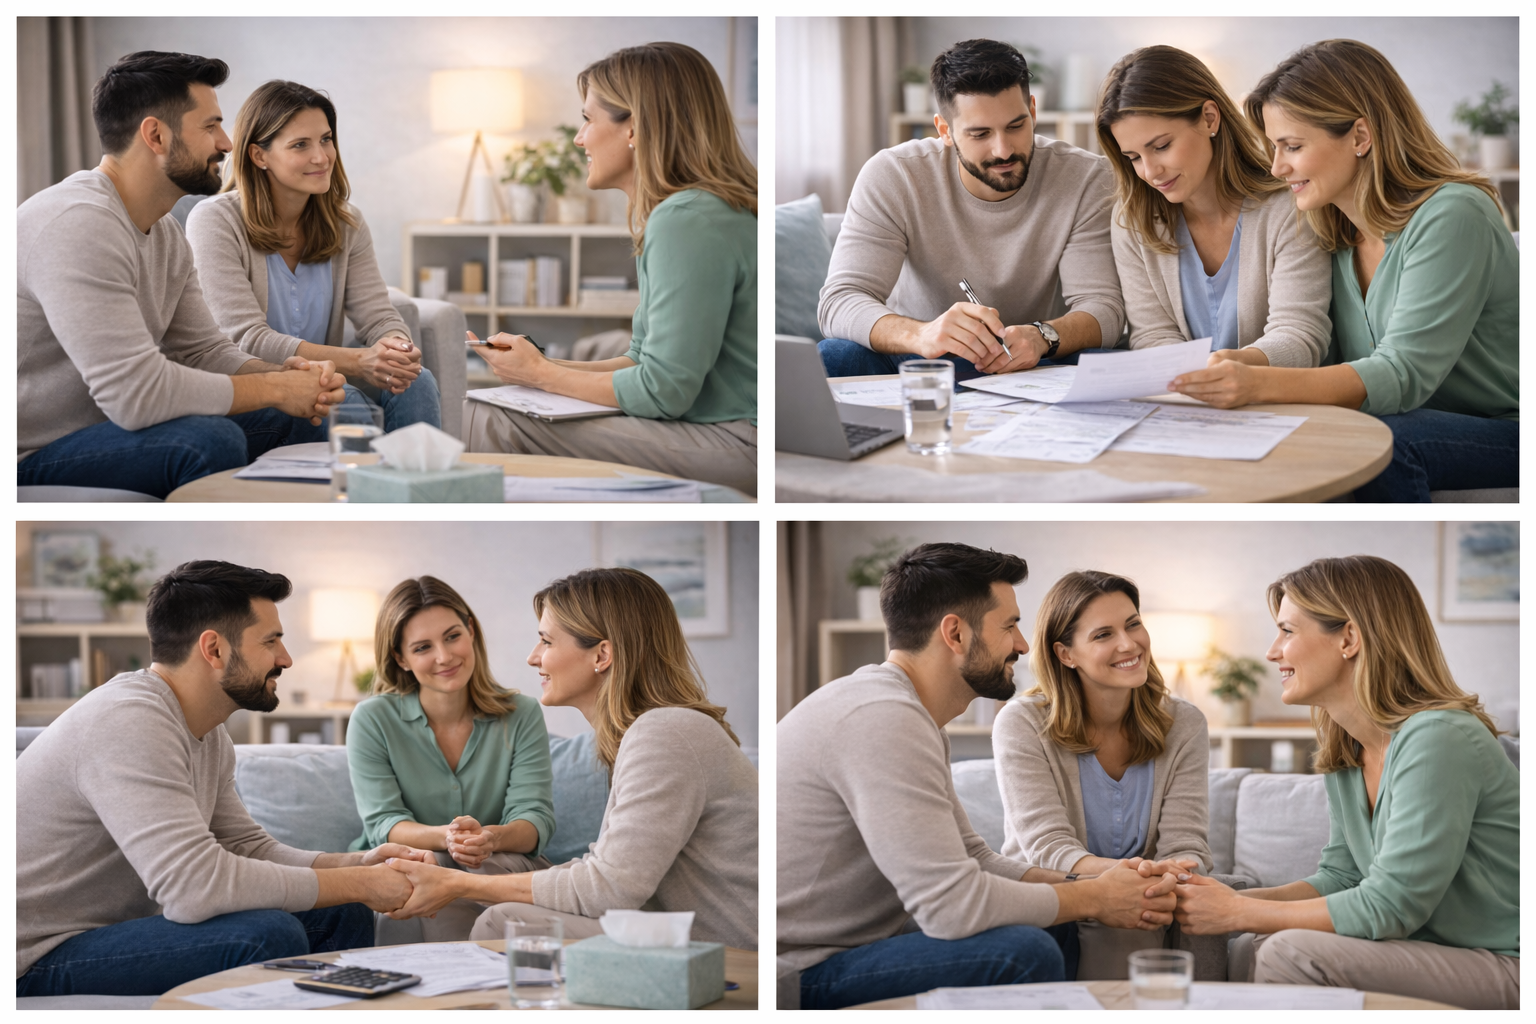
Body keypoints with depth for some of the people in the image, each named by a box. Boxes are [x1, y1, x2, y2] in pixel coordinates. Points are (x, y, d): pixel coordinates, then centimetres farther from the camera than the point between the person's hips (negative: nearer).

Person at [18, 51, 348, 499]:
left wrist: (287, 375, -8)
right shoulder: (78, 224, -24)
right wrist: (274, 388, -18)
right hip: (31, 460, -10)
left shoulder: (165, 234, 11)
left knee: (299, 420, 5)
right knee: (210, 440, -30)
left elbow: (205, 353, 14)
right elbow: (136, 391, -29)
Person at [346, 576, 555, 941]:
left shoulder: (522, 716, 2)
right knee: (432, 866, -35)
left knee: (495, 865, -35)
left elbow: (536, 818, -7)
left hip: (503, 868, 1)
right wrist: (444, 837, -32)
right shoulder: (371, 721, -1)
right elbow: (383, 825, -9)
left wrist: (493, 838, -32)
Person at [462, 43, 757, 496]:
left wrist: (541, 374, -4)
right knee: (474, 413, 6)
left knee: (492, 426, -14)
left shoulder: (688, 222, -17)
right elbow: (647, 360, 21)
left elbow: (664, 391, -18)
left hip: (734, 447, -11)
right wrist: (545, 365, 8)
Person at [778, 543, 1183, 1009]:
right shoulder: (885, 718, -21)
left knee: (1055, 932, 11)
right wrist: (1093, 899, -11)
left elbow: (974, 860, 18)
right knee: (1024, 951, -23)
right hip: (804, 981, -11)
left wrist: (1096, 885, 2)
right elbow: (951, 904, -25)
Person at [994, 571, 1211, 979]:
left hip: (1137, 927, 2)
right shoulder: (1023, 725, -8)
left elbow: (1185, 848, -5)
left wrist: (1175, 878, -32)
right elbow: (1049, 849, -17)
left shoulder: (1182, 724, 3)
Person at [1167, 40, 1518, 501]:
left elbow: (1404, 374, -26)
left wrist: (1260, 385, -39)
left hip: (1509, 433, -6)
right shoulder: (1335, 236, 8)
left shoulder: (1451, 216, -17)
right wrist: (1228, 374, -16)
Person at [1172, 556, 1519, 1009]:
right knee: (1251, 951, -3)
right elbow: (1340, 878, 12)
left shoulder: (1438, 739, -21)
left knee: (1292, 952, -23)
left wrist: (1238, 913, -16)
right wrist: (1229, 899, -4)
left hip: (1508, 969, -9)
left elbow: (1389, 907, -22)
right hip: (1432, 954, 9)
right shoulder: (1344, 751, 9)